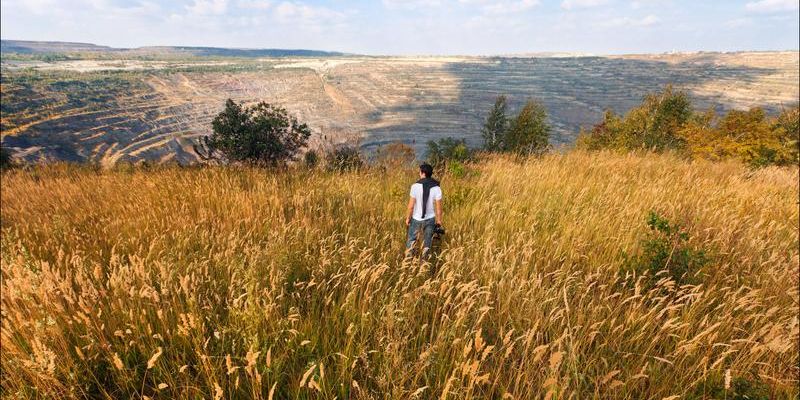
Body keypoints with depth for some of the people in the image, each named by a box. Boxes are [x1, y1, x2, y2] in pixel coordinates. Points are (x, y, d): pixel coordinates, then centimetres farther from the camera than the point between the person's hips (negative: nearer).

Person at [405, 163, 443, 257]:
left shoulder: (415, 186, -19)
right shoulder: (437, 188, -13)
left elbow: (411, 206, -14)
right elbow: (438, 207, -7)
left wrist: (407, 218, 0)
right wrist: (439, 220, 8)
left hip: (416, 219, -1)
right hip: (430, 219, 2)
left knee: (411, 240, 17)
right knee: (427, 242, 18)